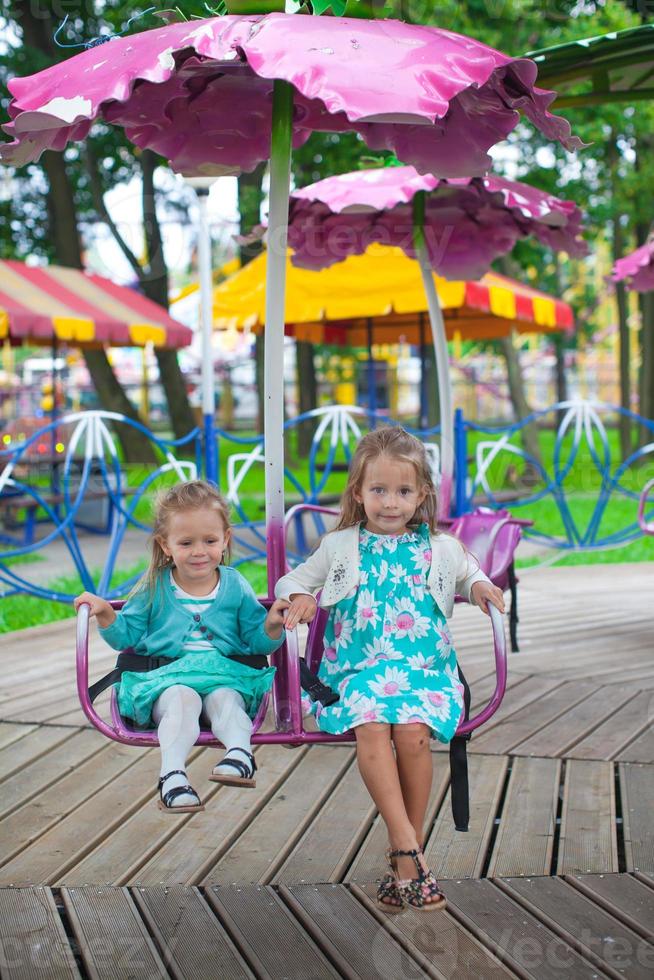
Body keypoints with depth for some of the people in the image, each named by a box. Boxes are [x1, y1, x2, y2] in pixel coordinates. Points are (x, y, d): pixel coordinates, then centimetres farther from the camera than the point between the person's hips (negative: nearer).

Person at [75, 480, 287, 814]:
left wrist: (271, 626, -12)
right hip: (166, 677, -1)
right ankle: (173, 772, -47)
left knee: (224, 698, -33)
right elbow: (128, 635, 14)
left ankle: (239, 751, -52)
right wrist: (106, 615, -4)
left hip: (225, 675, 1)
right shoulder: (154, 587, 10)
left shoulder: (235, 587, 10)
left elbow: (257, 640, 10)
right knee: (180, 698, -34)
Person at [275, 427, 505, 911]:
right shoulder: (339, 547, 13)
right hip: (358, 668, 0)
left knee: (412, 730, -31)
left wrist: (479, 586, 8)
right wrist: (299, 597, 1)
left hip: (425, 666, 0)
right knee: (371, 726, -33)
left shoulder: (442, 549, 14)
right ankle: (408, 849, -33)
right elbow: (293, 579, 24)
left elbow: (469, 575, 32)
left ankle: (406, 852, -15)